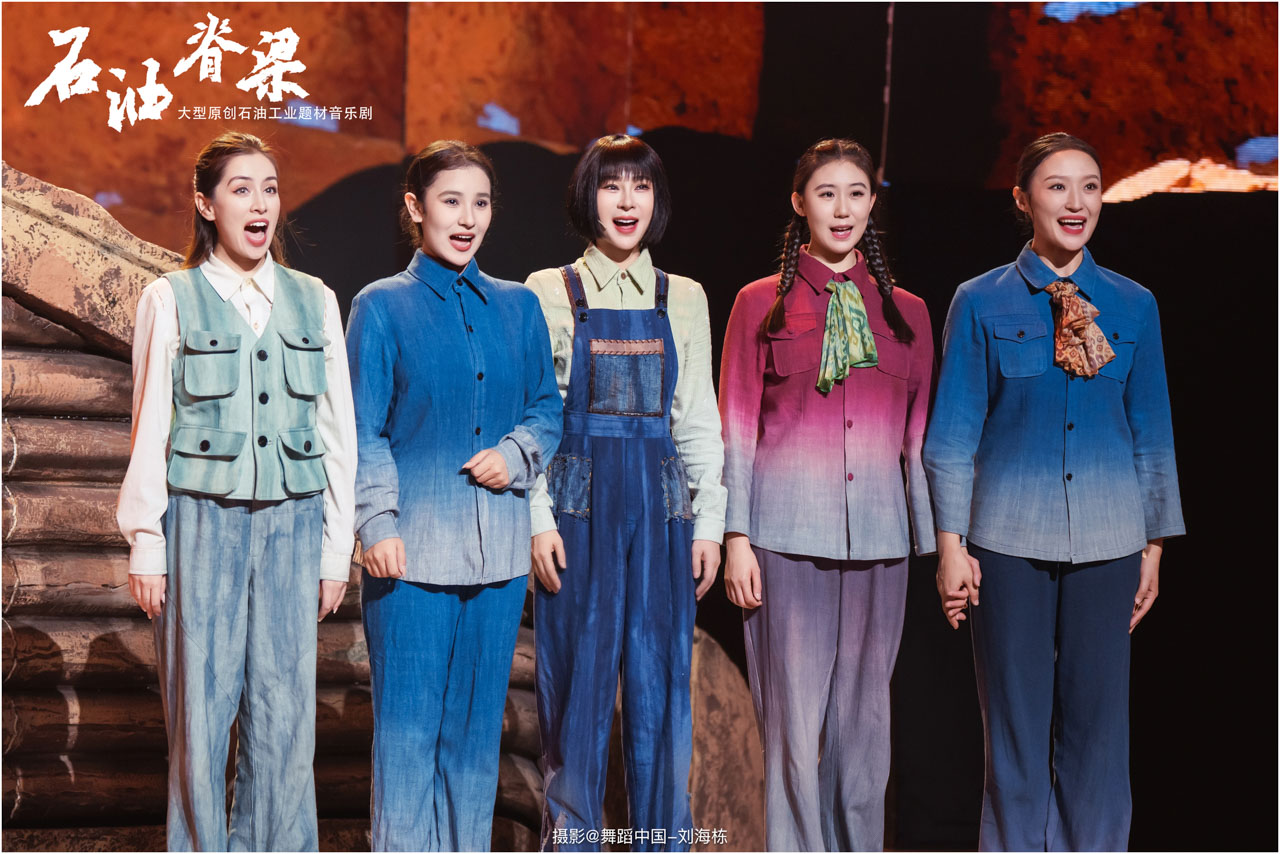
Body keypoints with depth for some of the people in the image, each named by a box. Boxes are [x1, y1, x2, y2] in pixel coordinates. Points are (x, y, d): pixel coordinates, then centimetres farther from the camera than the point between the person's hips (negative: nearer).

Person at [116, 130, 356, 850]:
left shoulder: (315, 301, 10)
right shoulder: (172, 300, 3)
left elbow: (338, 432, 10)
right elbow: (150, 432, 4)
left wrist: (337, 544, 7)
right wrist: (145, 542, -1)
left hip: (293, 522, 2)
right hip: (202, 521, -2)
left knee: (285, 710, 1)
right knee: (200, 709, 1)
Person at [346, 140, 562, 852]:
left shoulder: (518, 306, 11)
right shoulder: (382, 307, 2)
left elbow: (548, 408, 14)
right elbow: (365, 432, -1)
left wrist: (516, 454, -6)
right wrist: (378, 525, -10)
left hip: (498, 550, 4)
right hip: (414, 550, -3)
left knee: (478, 721, 10)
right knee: (409, 725, -2)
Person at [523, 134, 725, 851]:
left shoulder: (684, 300, 11)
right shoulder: (551, 293, 4)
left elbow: (700, 422, 11)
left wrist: (708, 524, 4)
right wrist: (539, 518, -8)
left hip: (662, 505, 2)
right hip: (579, 506, -2)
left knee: (662, 685, 4)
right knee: (578, 684, 1)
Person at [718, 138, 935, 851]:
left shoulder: (906, 312, 13)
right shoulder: (762, 304, 6)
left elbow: (922, 436, 13)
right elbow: (736, 429, 4)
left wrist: (941, 542, 9)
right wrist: (737, 537, -3)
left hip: (878, 537, 2)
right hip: (787, 533, -2)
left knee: (863, 724, 6)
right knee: (793, 723, -2)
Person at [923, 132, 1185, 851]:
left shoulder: (1133, 305, 6)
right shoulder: (982, 303, 1)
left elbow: (1152, 433, 11)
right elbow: (953, 433, 1)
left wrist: (1154, 546, 10)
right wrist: (951, 544, -3)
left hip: (1107, 543, 2)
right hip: (1010, 540, -2)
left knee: (1097, 722, 5)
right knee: (1015, 723, 4)